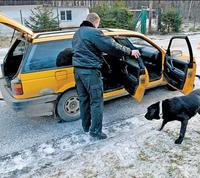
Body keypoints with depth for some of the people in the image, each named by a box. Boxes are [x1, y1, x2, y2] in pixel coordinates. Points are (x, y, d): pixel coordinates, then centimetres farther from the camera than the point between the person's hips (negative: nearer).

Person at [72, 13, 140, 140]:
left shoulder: (77, 33, 16)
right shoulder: (94, 33, -13)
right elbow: (112, 46, -15)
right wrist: (130, 52, -5)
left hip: (78, 69, 9)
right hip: (90, 71, -9)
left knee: (84, 99, 17)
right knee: (96, 101, 0)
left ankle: (86, 126, 28)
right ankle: (95, 131, 5)